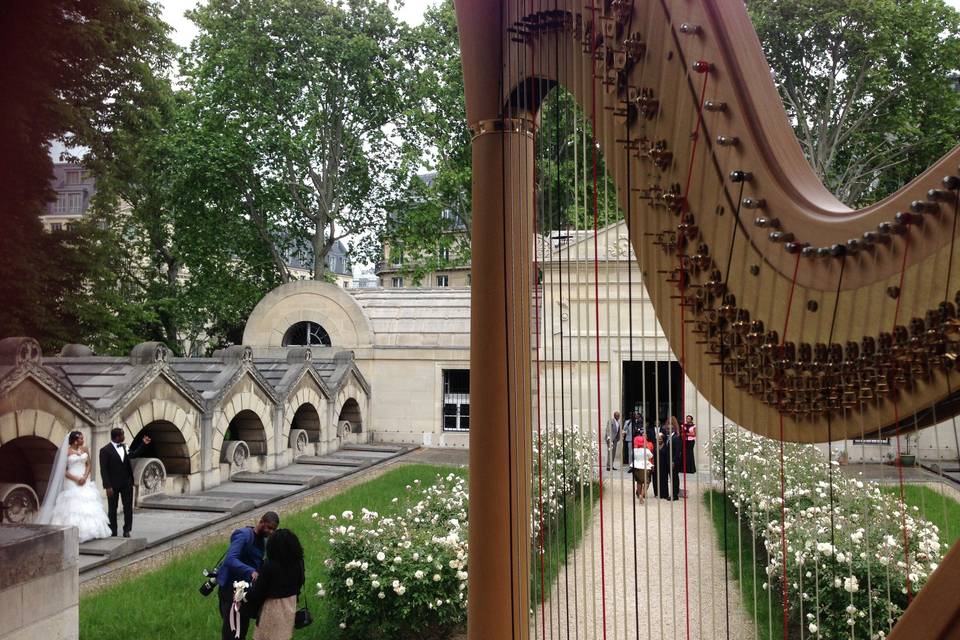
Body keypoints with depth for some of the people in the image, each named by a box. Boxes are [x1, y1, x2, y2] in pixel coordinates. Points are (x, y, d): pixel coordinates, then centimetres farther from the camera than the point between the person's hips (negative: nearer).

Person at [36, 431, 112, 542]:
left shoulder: (85, 449, 8)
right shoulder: (66, 452, -5)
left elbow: (88, 465, 8)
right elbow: (63, 470, -6)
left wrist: (84, 477, -9)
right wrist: (76, 479, -15)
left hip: (85, 481, 5)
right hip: (72, 482, -5)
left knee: (87, 506, 1)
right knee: (73, 506, -10)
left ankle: (90, 531, 6)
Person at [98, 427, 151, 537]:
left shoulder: (124, 447, 6)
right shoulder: (105, 450, -11)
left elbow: (134, 454, 23)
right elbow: (103, 470, -13)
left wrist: (143, 444, 10)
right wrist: (108, 486, -18)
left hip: (127, 483, 5)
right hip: (113, 484, -4)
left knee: (128, 507, 4)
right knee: (112, 508, 8)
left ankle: (127, 530, 12)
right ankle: (112, 531, 16)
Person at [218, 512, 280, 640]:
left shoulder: (262, 540, 9)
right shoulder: (244, 535, -18)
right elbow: (230, 559, -31)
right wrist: (250, 571, -41)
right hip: (231, 585, -8)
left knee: (244, 621, 13)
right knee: (231, 623, -7)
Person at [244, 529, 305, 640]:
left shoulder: (269, 565, -26)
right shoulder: (298, 563, -10)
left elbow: (258, 590, -15)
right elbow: (300, 582, 5)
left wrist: (246, 597, 4)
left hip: (273, 607, -5)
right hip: (290, 605, 5)